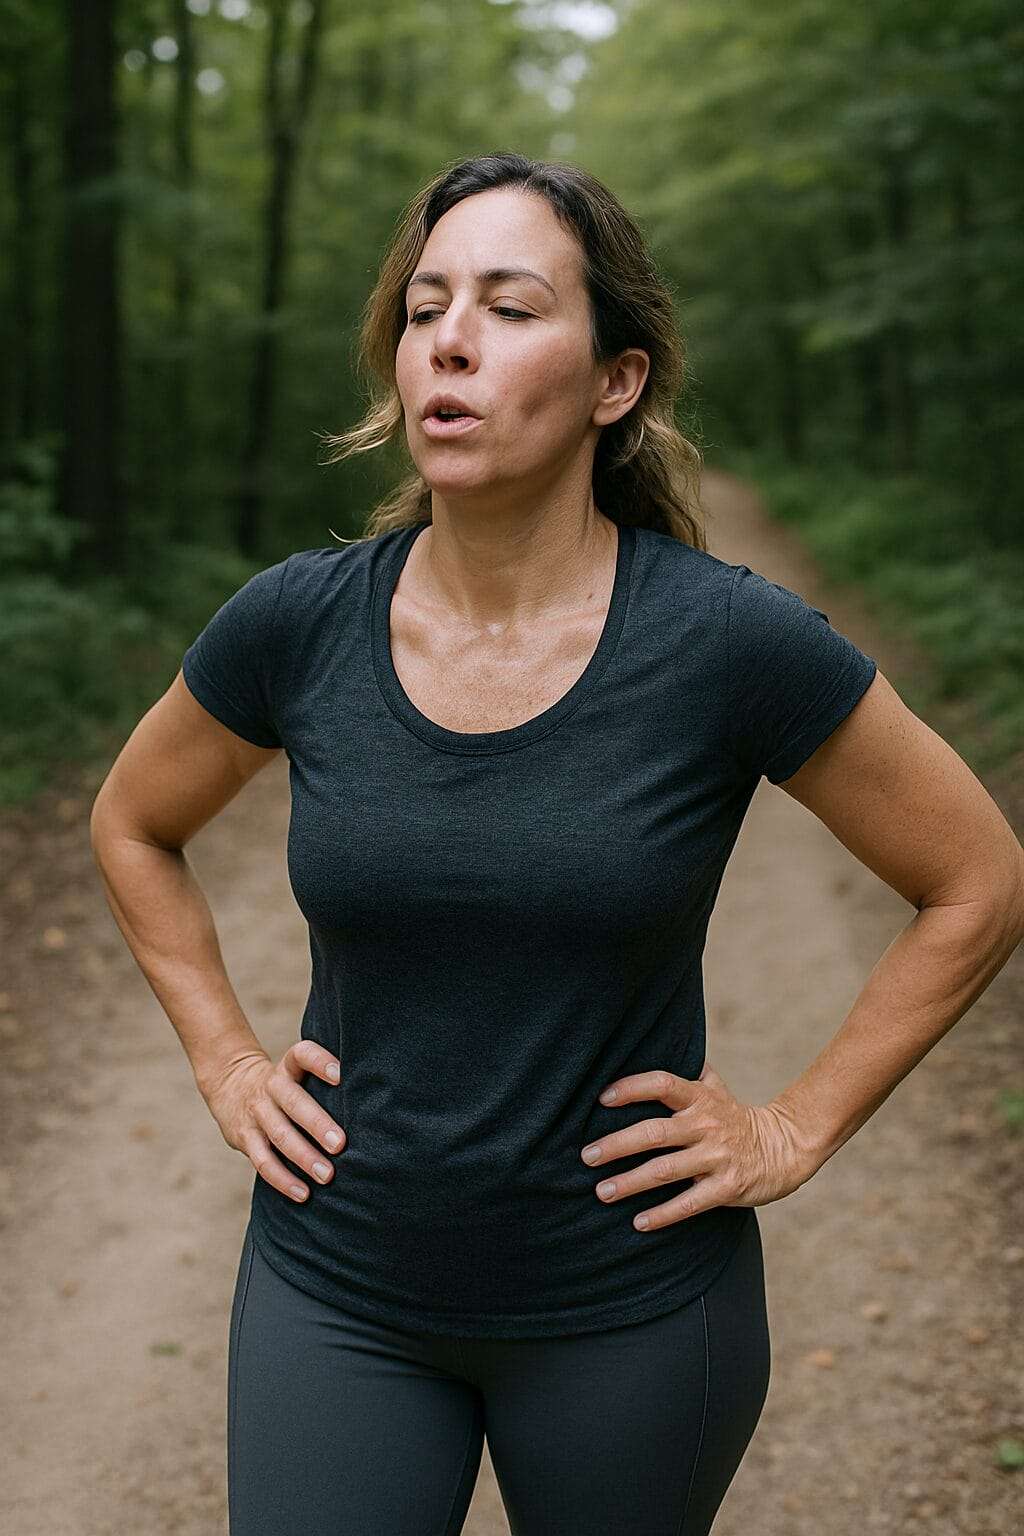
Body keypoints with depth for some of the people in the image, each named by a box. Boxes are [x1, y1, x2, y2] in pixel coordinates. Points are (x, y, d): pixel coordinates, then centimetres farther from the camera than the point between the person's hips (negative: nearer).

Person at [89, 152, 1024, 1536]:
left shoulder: (732, 643, -16)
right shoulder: (294, 627, -9)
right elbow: (134, 826, 11)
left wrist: (796, 1129, -5)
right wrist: (226, 1063, 4)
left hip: (631, 1303, -1)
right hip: (337, 1292, 2)